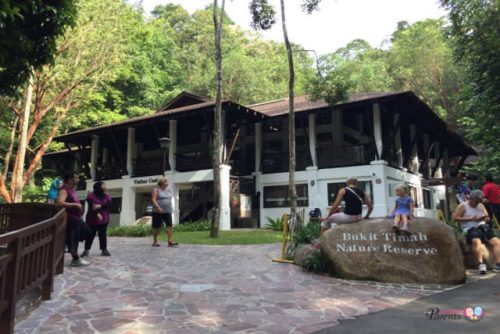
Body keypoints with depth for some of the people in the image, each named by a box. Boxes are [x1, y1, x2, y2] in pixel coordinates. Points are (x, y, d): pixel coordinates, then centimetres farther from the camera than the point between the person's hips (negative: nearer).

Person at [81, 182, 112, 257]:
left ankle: (104, 250, 10)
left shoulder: (107, 196, 9)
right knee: (90, 235, 1)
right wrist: (97, 214, -27)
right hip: (93, 219, -3)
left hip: (104, 219, 3)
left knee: (102, 235, 6)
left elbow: (108, 203, -9)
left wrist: (100, 206, -23)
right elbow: (92, 206, -16)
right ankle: (86, 250, 10)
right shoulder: (91, 195, -4)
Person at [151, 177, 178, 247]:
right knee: (156, 227, 4)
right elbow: (153, 199, -12)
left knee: (170, 226, -9)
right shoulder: (156, 190, -2)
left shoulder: (168, 189, 16)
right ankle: (155, 241, 17)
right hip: (158, 212, -5)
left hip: (168, 212, 5)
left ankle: (170, 241, -13)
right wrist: (157, 207, -25)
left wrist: (171, 209, 19)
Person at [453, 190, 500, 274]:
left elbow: (487, 218, 23)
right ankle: (481, 264, -42)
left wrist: (485, 218, -3)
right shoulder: (463, 206, 4)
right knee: (476, 241, -35)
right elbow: (456, 217, -6)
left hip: (483, 227, 6)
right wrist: (471, 219, -11)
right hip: (470, 229, -6)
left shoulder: (481, 206, 22)